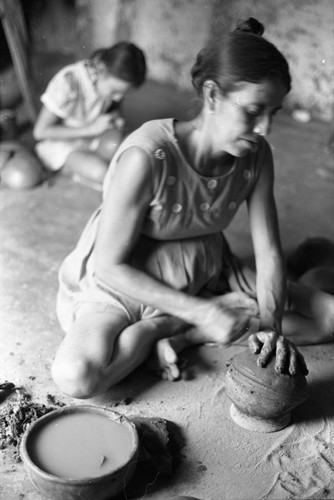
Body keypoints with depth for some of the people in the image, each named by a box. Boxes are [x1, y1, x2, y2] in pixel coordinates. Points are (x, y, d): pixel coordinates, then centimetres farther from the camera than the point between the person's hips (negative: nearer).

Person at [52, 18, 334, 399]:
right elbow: (109, 265, -24)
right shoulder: (147, 158, -31)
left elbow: (268, 253, -9)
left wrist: (271, 326, -27)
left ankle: (177, 333, -7)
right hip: (121, 283, -5)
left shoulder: (255, 156, -12)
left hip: (205, 276, 6)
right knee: (77, 377, -34)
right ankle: (158, 329, -4)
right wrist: (202, 312, -27)